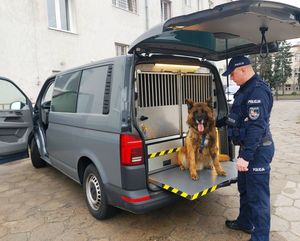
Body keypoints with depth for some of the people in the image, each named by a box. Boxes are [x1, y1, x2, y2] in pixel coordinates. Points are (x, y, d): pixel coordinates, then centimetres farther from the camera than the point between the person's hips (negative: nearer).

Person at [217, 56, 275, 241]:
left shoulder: (258, 90, -20)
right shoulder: (247, 89, 13)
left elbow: (257, 126, -28)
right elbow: (238, 116, 26)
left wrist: (245, 155, -29)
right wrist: (215, 124, 31)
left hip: (258, 149, -11)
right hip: (248, 147, 11)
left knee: (257, 196, 0)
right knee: (245, 188, 23)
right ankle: (245, 222, 41)